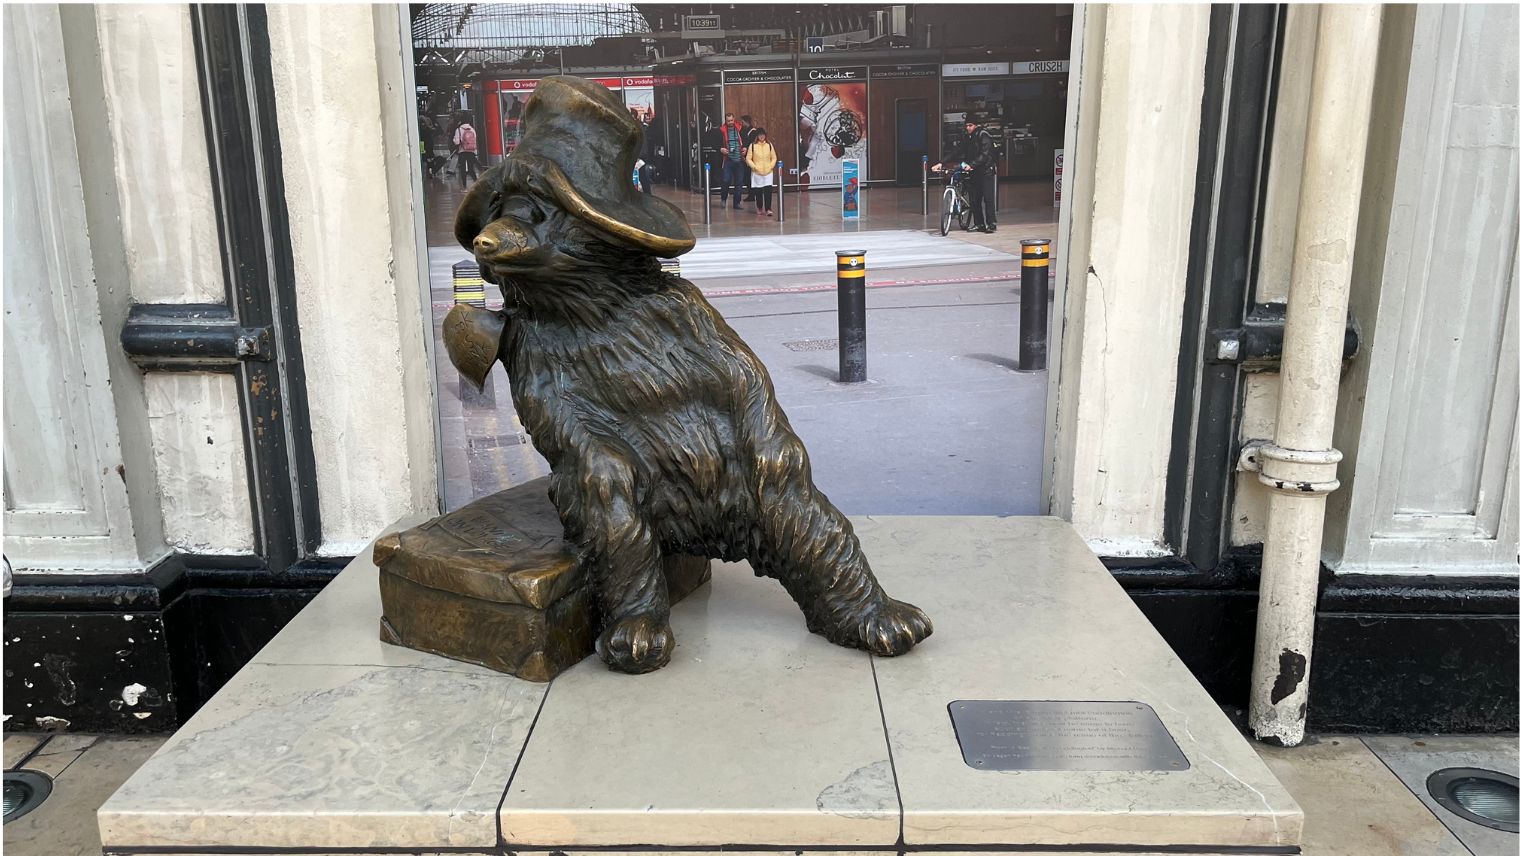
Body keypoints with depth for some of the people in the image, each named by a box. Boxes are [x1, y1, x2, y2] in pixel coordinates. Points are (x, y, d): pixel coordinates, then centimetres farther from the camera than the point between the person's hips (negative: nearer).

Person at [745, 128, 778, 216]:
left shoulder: (769, 145, 5)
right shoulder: (752, 146, 0)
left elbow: (774, 158, 9)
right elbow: (748, 159, -1)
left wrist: (771, 166, -5)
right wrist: (754, 167, -10)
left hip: (768, 172, 1)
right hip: (756, 173, -1)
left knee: (768, 191, -10)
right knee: (758, 191, 4)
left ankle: (768, 209, -11)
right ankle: (759, 208, 21)